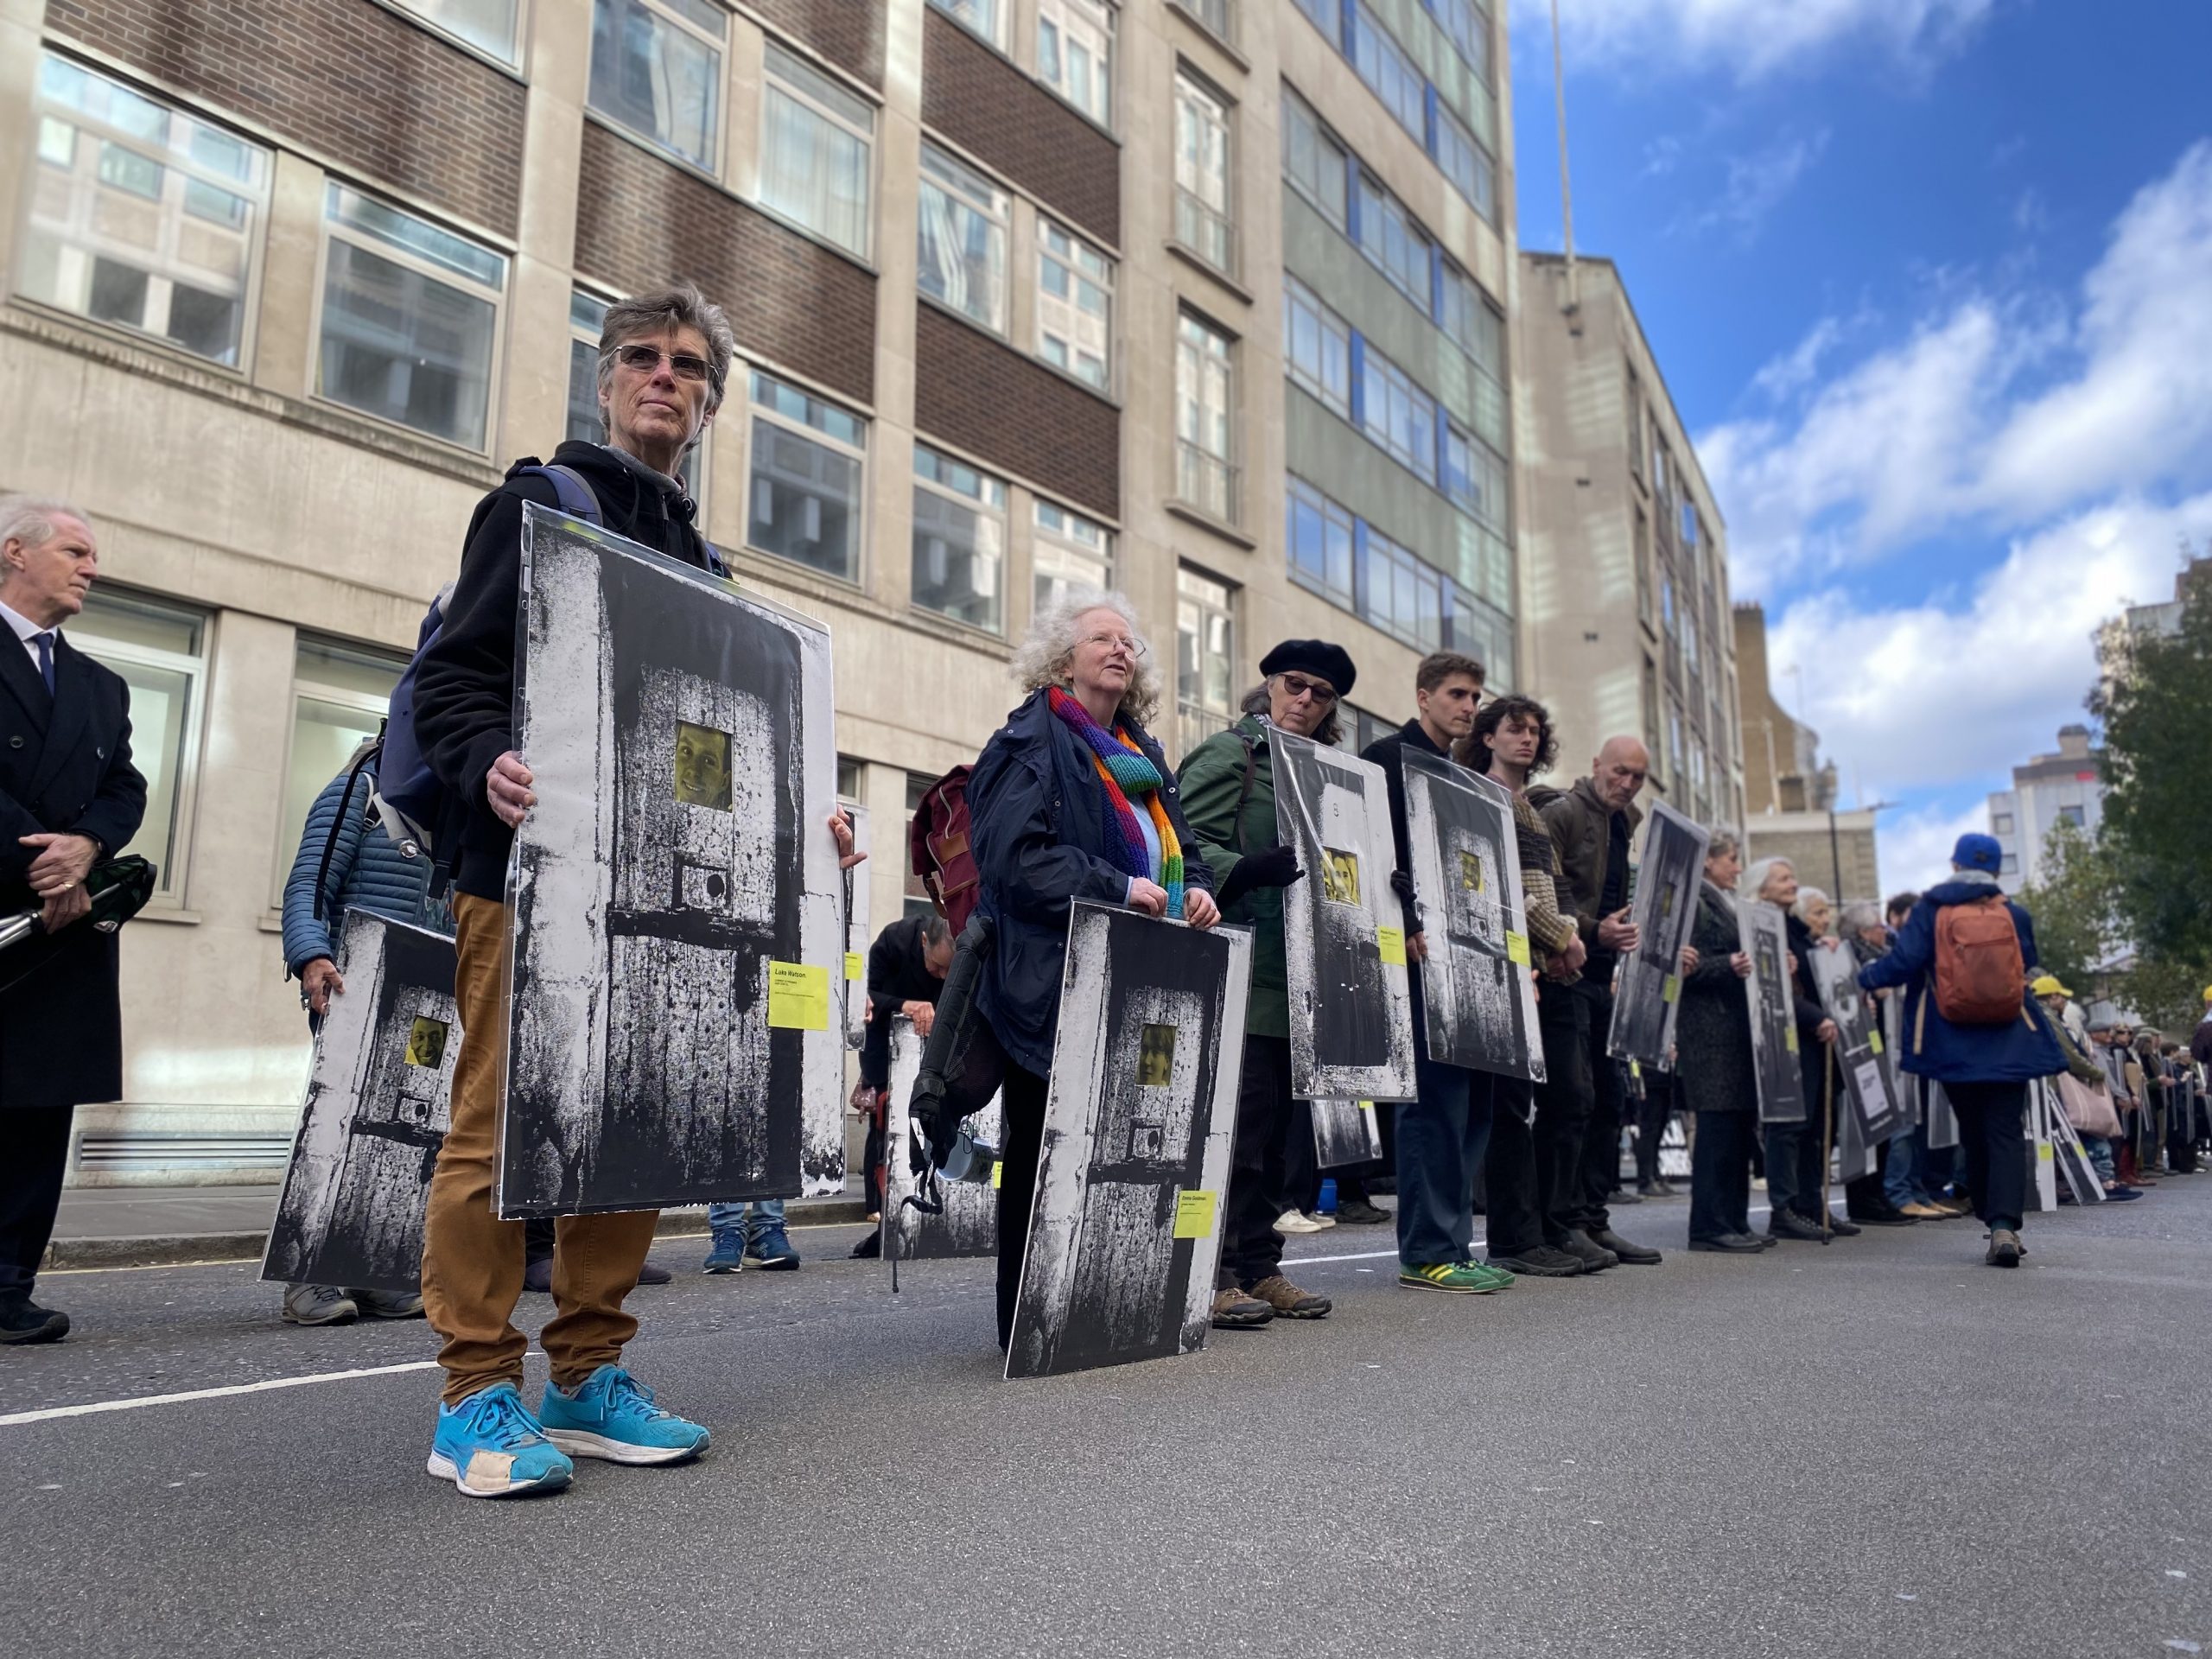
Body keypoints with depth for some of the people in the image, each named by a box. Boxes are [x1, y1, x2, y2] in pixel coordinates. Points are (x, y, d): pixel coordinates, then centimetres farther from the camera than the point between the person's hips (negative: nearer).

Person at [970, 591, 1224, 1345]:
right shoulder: (1030, 740, -4)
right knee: (1047, 1149, -3)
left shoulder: (1143, 752, 21)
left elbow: (1179, 845, 24)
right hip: (1053, 982, -7)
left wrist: (1195, 887, 2)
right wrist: (1116, 889, -20)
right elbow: (1014, 854, -16)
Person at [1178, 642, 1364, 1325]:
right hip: (1241, 978, -8)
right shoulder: (1227, 755, -2)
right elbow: (1188, 846, -13)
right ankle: (1210, 1275, -2)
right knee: (1235, 1125, -9)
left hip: (1296, 983, 8)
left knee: (1280, 1128, 10)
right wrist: (1249, 869, -29)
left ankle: (1259, 1267, 18)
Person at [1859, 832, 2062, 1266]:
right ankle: (2005, 1224, -18)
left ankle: (1996, 1225, 19)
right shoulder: (2014, 914, 2)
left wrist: (1865, 977, 3)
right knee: (2004, 1135, -2)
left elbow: (1905, 961, -13)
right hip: (2007, 1045, 0)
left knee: (1974, 1137, 13)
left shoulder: (1930, 908, -4)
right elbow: (2027, 971, 13)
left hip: (1954, 1048, 0)